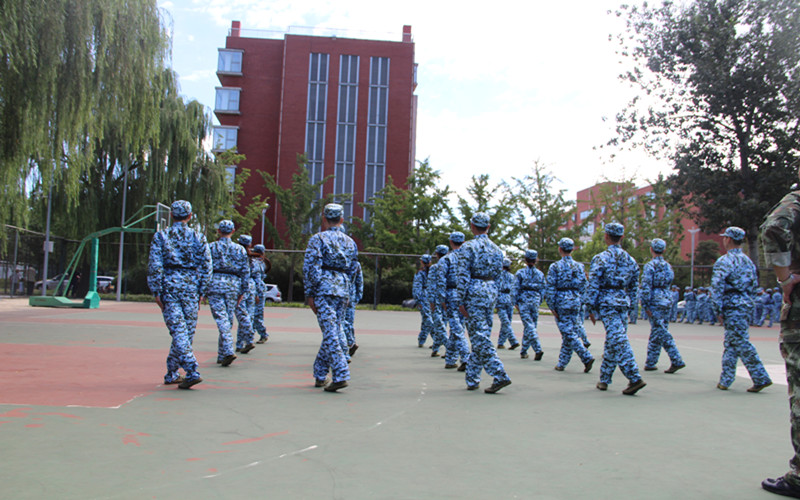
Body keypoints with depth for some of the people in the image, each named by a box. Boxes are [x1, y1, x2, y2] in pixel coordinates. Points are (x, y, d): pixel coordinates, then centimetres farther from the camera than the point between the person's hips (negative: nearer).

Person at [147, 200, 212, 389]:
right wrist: (201, 292, 8)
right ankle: (171, 374, 21)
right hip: (190, 285, 1)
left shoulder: (161, 236, 3)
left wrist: (156, 292, -1)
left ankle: (192, 372, -19)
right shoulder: (198, 238, 6)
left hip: (169, 284, -1)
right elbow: (206, 266, 3)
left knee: (178, 330, -5)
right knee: (187, 331, 11)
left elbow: (155, 265, -4)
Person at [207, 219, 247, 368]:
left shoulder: (211, 247, 3)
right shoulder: (240, 249, 9)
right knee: (229, 320, 9)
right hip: (233, 285, 2)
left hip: (215, 284, -2)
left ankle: (228, 351, -22)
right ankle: (221, 355, 15)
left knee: (221, 319, -7)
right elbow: (246, 271, 8)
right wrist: (242, 291, 13)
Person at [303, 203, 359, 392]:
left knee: (330, 333, -9)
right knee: (332, 333, 12)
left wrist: (310, 294, -6)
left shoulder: (318, 239, -1)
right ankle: (320, 374, 22)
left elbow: (310, 268, -9)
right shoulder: (350, 242, 16)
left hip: (324, 289, -5)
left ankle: (341, 375, -17)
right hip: (343, 291, 5)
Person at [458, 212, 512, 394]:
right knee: (480, 336, 11)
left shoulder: (468, 247, -8)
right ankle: (472, 379, 16)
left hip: (475, 292, -7)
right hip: (492, 291, 7)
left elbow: (463, 276, -12)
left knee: (480, 336, -5)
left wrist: (460, 301, -10)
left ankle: (500, 375, -13)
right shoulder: (496, 249, 11)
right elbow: (497, 274, 14)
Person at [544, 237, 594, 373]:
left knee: (569, 333, -5)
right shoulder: (579, 266, 7)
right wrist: (580, 304, 15)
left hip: (562, 302, -5)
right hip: (575, 302, 5)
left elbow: (550, 288, -10)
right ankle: (562, 363, 16)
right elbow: (583, 287, 7)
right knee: (569, 333, 10)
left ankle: (587, 358, -17)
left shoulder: (555, 266, -6)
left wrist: (552, 307, -6)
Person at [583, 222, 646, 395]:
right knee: (613, 342, 12)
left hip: (606, 303, -6)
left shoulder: (601, 258, -8)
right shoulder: (630, 259, 11)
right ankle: (604, 379, 20)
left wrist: (591, 308, -5)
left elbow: (593, 285, -10)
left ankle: (635, 379, -17)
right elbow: (634, 286, 15)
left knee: (618, 341, -10)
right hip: (623, 302, 6)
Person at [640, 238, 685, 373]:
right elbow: (669, 283, 18)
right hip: (668, 300, 7)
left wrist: (646, 305, -12)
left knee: (661, 332, -5)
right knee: (656, 333, 11)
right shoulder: (668, 266, 12)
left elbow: (646, 287, -15)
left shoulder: (650, 266, -10)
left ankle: (677, 361, -10)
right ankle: (650, 363, 15)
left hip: (656, 301, -7)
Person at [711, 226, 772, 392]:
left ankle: (761, 378, -5)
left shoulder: (724, 261, -10)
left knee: (742, 344, -5)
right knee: (731, 344, 12)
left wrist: (717, 310, -12)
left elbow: (716, 287, -16)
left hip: (732, 308, -8)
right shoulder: (748, 261, 16)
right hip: (747, 306, 8)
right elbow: (754, 285, 20)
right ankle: (725, 381, 15)